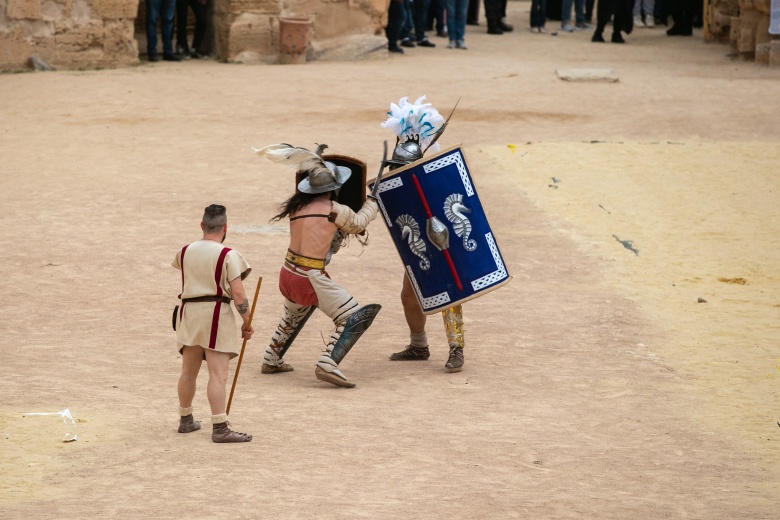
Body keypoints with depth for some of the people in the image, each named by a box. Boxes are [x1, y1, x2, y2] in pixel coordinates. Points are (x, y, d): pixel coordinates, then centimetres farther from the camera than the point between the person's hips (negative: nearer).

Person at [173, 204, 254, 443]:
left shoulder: (185, 251, 7)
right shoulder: (228, 256, -10)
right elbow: (238, 293, -14)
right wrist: (247, 323, -4)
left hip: (189, 311, 6)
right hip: (216, 313, -6)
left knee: (188, 371, 17)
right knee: (218, 374, -9)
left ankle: (186, 420, 29)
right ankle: (219, 428, -14)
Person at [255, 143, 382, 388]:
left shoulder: (297, 205, 3)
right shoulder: (335, 211, -12)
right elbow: (359, 223, 4)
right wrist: (372, 201, 23)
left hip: (288, 274, 7)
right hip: (311, 279, -7)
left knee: (293, 317, 34)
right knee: (354, 317, -6)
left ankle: (271, 361, 45)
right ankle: (327, 365, -20)